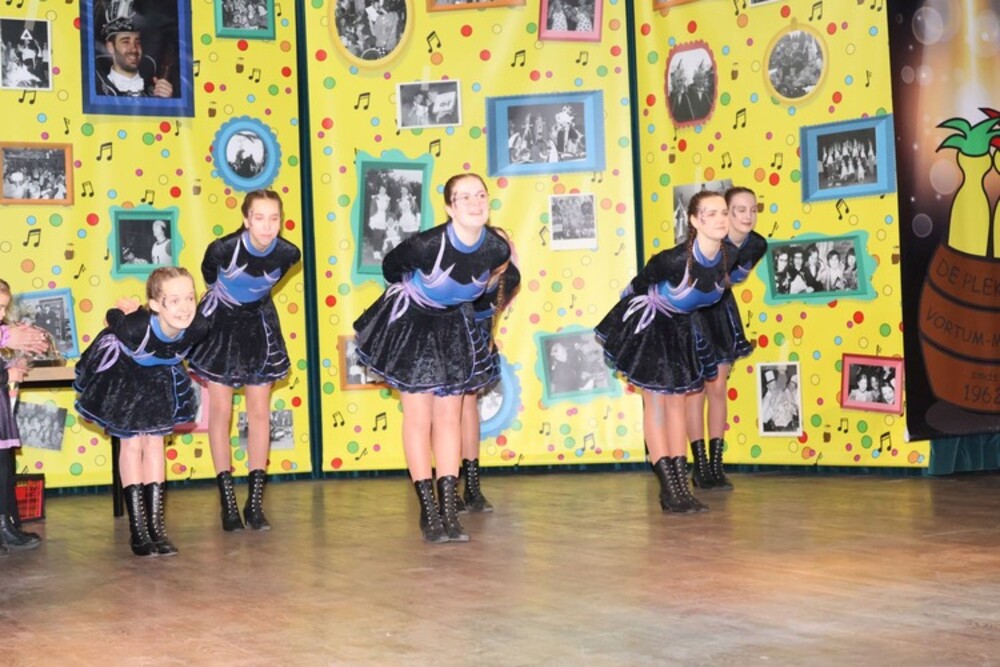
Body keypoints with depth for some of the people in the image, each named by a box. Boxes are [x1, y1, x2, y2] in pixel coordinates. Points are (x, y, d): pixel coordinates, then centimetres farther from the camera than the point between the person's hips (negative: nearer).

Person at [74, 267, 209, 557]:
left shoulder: (198, 328, -31)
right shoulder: (134, 326, -42)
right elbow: (112, 317, -18)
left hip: (159, 378, 3)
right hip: (121, 375, -3)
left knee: (155, 442, 8)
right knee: (132, 443, 2)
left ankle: (156, 522, 13)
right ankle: (138, 527, 10)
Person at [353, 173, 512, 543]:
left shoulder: (497, 248, -20)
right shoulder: (427, 244, -32)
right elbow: (390, 265, -10)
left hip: (453, 328, 4)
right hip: (410, 323, -4)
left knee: (449, 417, 5)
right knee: (418, 418, 1)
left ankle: (449, 509, 10)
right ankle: (428, 511, 9)